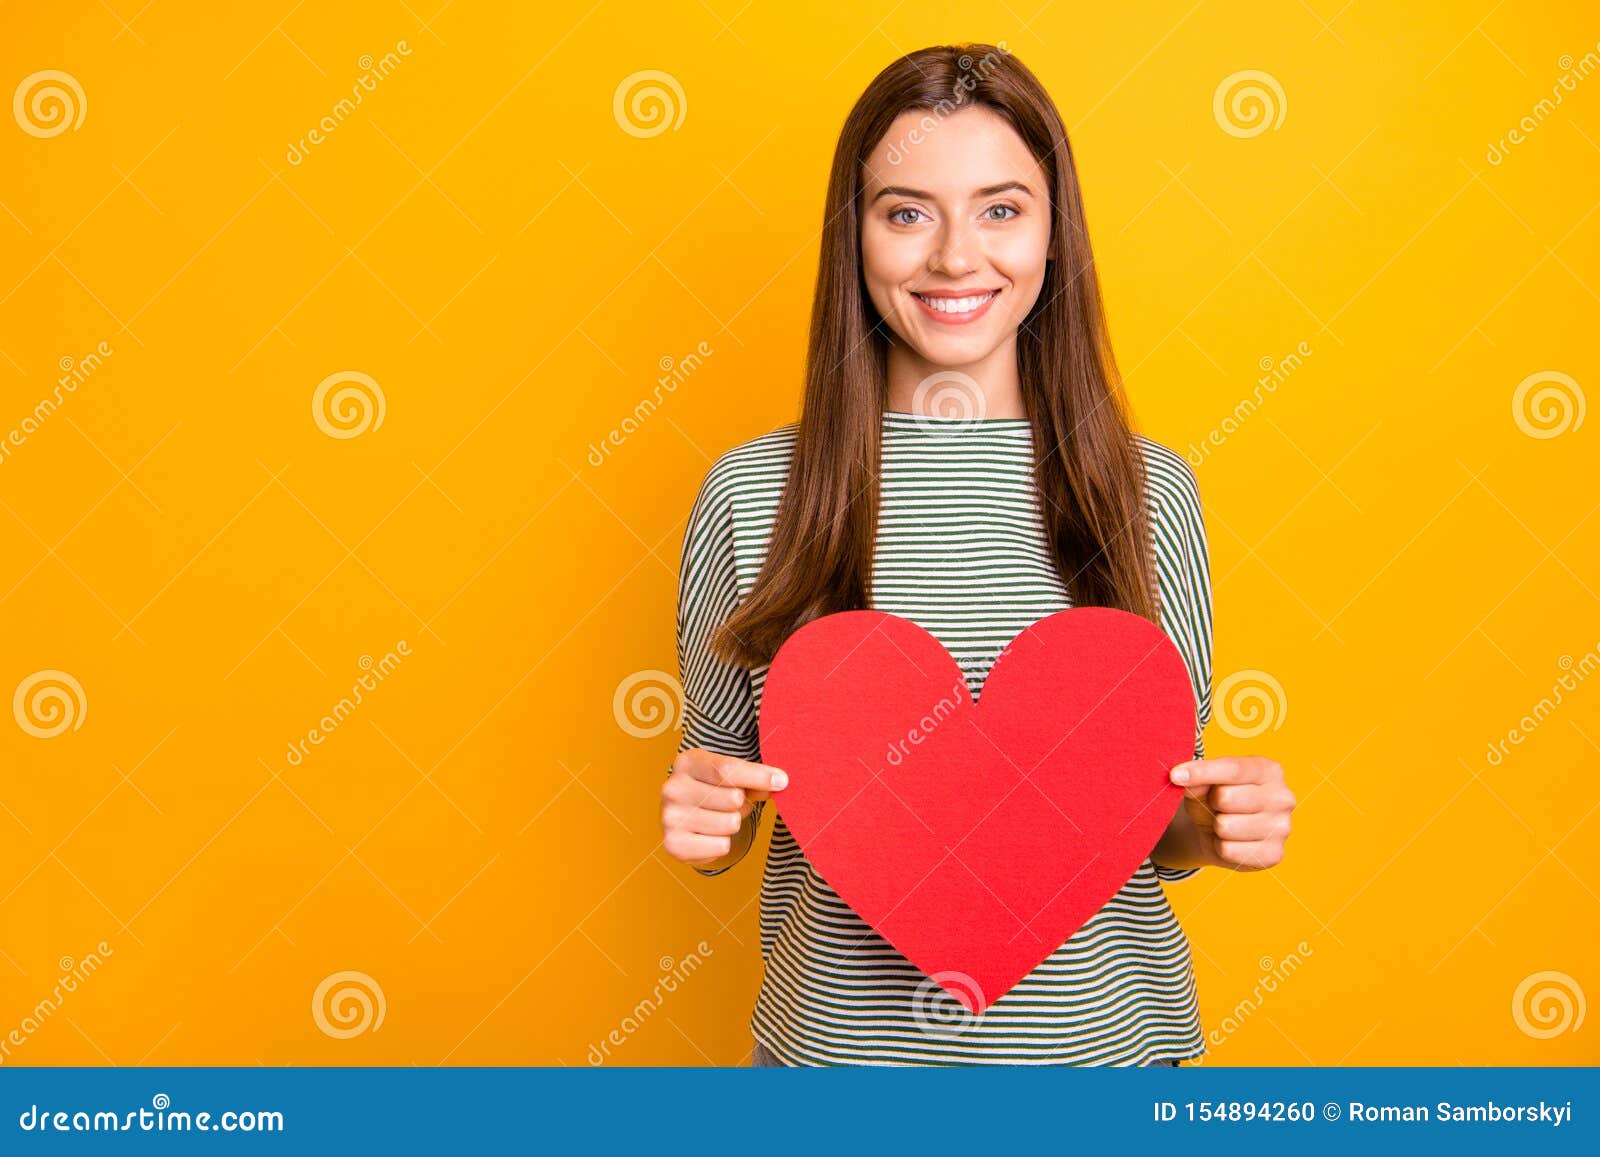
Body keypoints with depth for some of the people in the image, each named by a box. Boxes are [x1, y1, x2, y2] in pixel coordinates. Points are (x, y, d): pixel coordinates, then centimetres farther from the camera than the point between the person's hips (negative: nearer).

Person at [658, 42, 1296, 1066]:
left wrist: (1215, 824, -17)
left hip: (1091, 1036, 1)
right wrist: (704, 819, -18)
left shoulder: (1149, 491, -6)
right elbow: (717, 805, 2)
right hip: (837, 1034, 0)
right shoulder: (750, 493, -8)